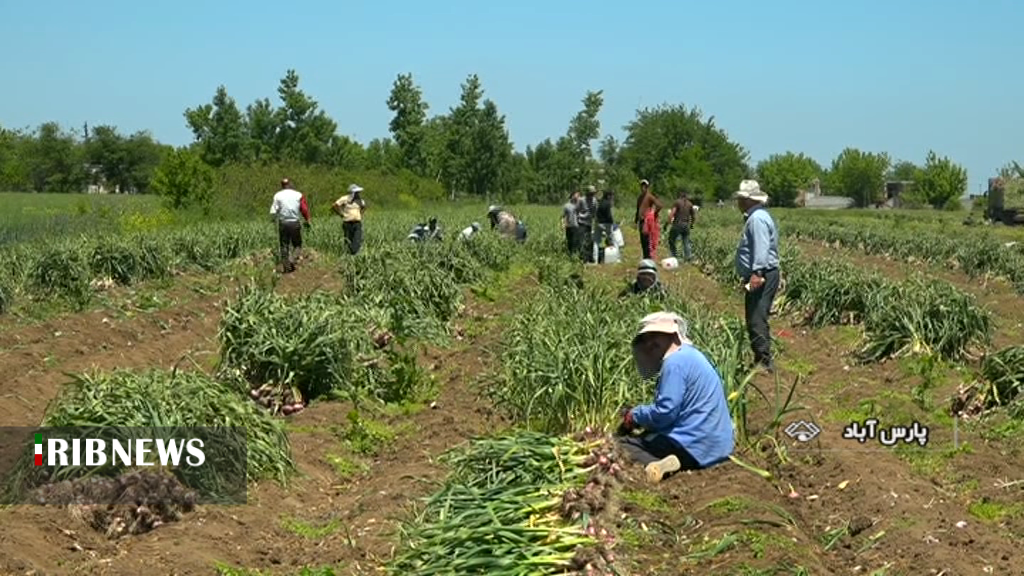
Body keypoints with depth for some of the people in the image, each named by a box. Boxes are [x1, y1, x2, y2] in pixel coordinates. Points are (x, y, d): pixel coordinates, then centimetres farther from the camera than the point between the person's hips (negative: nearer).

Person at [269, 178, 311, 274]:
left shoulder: (278, 195, 0)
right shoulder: (298, 195, 0)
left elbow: (273, 212, -3)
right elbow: (304, 209, -2)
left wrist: (275, 218, 19)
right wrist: (307, 221, 12)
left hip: (283, 223, 0)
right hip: (295, 223, 0)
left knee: (284, 246, 8)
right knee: (297, 245, 12)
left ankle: (286, 266, 7)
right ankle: (293, 259, -12)